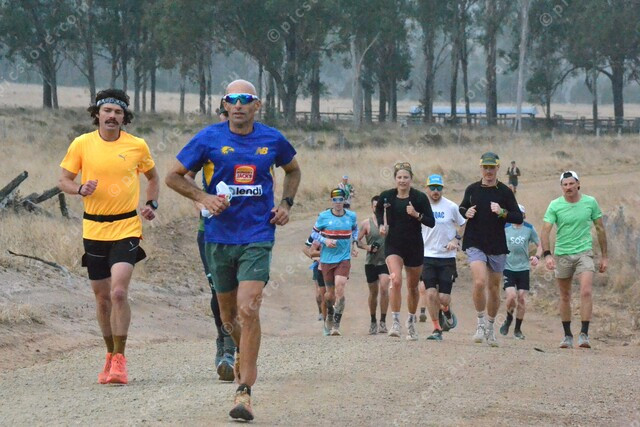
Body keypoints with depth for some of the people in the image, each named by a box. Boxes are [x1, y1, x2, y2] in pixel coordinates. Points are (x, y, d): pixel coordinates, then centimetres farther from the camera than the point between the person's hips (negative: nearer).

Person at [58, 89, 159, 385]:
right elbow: (63, 180, 6)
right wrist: (80, 189, -15)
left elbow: (152, 176, 18)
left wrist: (152, 204, 2)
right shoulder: (82, 144, 0)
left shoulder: (137, 146, 0)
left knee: (119, 292, -17)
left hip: (127, 228, -2)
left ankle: (119, 359, -11)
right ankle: (111, 355, 27)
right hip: (94, 229, 2)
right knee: (102, 297, 9)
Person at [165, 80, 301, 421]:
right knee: (228, 315, 12)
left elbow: (293, 170, 23)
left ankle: (244, 391, -17)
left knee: (248, 309, -17)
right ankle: (243, 352, 46)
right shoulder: (209, 138, -2)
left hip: (257, 236, -2)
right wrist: (204, 198, -10)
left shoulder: (272, 140, 2)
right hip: (219, 236, 2)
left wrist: (286, 204, 8)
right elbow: (173, 176, 4)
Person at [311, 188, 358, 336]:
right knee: (330, 293, 8)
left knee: (340, 289, -18)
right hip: (327, 259, 0)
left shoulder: (351, 216, 2)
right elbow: (314, 233, 6)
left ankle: (336, 325, -16)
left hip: (344, 259, 0)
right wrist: (325, 241, -12)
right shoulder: (323, 216, -3)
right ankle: (330, 314, 41)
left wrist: (352, 244, 9)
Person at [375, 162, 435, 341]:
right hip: (393, 245, -1)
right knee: (396, 281, -22)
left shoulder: (420, 197, -6)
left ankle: (411, 322, 32)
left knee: (412, 286, 12)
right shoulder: (386, 196, -3)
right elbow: (378, 210, 20)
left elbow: (431, 222, -5)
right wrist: (381, 224, 3)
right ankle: (395, 322, -19)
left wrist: (417, 215, -21)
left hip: (414, 246, 1)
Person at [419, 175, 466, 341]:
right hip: (428, 257, 1)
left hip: (447, 257, -1)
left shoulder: (451, 207, -2)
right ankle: (437, 329, 2)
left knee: (444, 298, -6)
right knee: (431, 293, -11)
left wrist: (456, 240, -5)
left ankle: (447, 312, 30)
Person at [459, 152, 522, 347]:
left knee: (494, 288, 9)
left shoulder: (505, 192, -1)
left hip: (497, 247, 1)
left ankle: (490, 326, 27)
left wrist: (502, 212, -18)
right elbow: (462, 208, 21)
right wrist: (466, 213, -2)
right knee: (479, 282, -20)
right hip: (475, 244, -1)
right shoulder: (472, 190, 5)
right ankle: (480, 323, -4)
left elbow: (519, 218, 0)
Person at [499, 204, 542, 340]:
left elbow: (539, 245, 10)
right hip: (508, 267, -1)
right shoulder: (505, 228, 0)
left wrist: (537, 256, -8)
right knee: (511, 295, -16)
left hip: (523, 268, 1)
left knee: (521, 298, -1)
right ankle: (508, 318, 15)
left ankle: (518, 329, 14)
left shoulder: (529, 229, 3)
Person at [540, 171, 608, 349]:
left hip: (584, 252, -1)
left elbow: (600, 229, 9)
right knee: (565, 297, 8)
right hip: (562, 254, 1)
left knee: (586, 291, -19)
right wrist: (547, 254, -24)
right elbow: (545, 231, -10)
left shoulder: (590, 202, 0)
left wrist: (604, 256, 10)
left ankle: (584, 334, -17)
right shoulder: (555, 206, -4)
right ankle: (567, 335, 19)